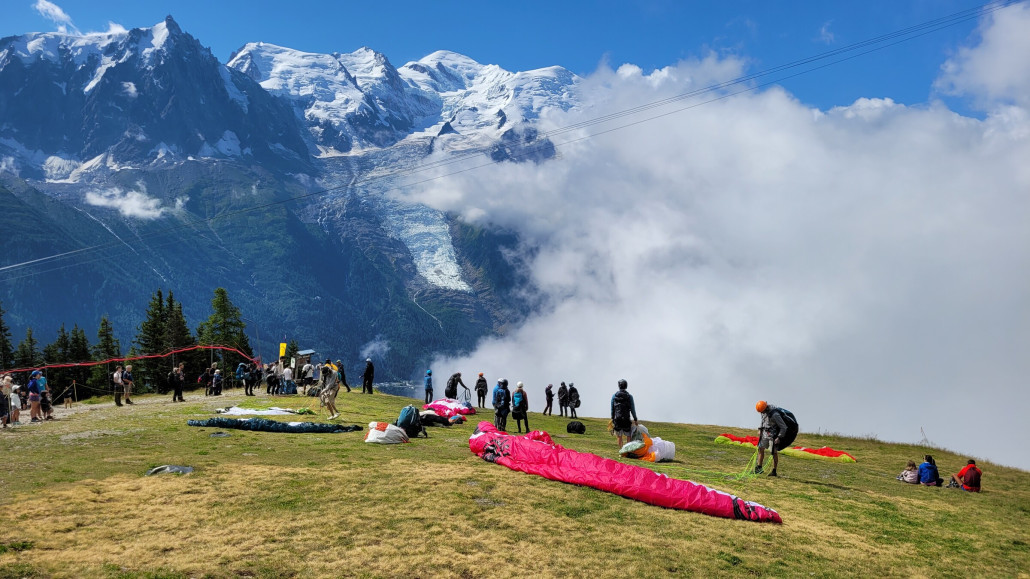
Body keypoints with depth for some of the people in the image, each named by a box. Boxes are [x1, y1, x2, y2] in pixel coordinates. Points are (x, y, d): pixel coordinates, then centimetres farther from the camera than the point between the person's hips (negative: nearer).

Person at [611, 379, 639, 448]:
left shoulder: (614, 396, 3)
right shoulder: (629, 396, -3)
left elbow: (612, 408, 7)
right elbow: (632, 409, -1)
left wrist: (612, 418, 16)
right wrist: (635, 420, 6)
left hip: (617, 419, 2)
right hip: (626, 419, -2)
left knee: (619, 437, 8)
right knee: (628, 436, 7)